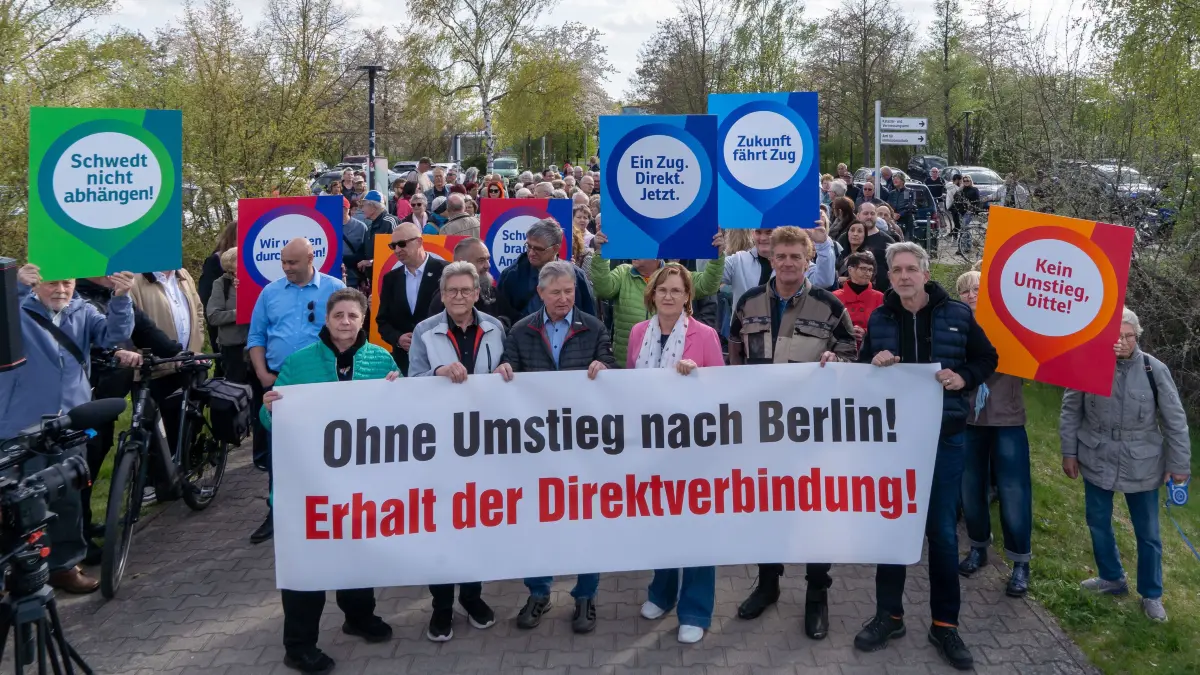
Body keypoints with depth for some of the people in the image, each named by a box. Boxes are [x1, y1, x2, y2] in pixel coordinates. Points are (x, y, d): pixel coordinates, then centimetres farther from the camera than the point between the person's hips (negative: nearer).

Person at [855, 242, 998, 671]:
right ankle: (888, 615, 23)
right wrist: (874, 366, -12)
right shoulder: (879, 319, 2)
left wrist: (963, 378, -13)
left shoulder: (957, 314, -2)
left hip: (944, 437, -1)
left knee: (943, 531, 4)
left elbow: (987, 359, 7)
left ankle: (945, 624, 17)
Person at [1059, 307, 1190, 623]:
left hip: (1141, 464, -1)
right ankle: (1112, 578, 38)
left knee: (1148, 533, 9)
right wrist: (1069, 452, 2)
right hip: (1097, 461, 1)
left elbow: (1175, 419, -5)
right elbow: (1071, 411, 1)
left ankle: (1151, 595, 27)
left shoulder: (1154, 370, -13)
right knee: (1098, 523, 16)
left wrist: (1179, 464, -3)